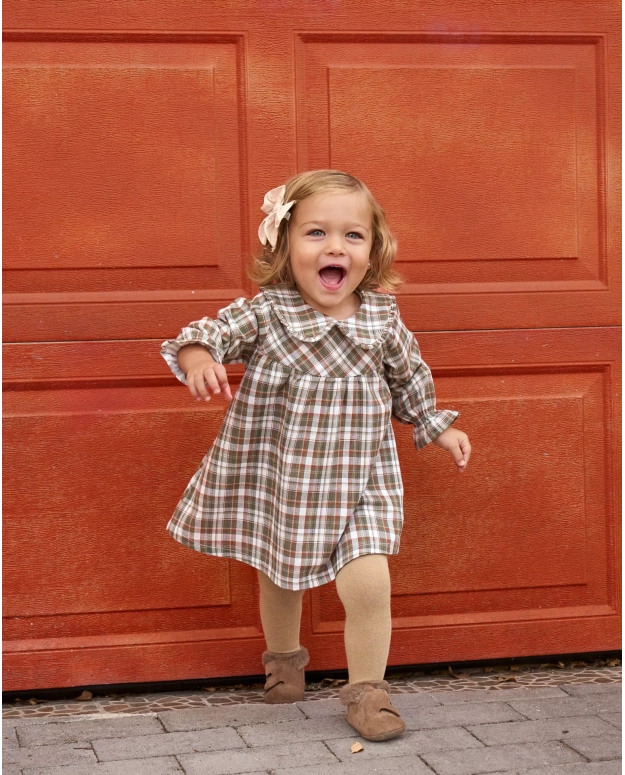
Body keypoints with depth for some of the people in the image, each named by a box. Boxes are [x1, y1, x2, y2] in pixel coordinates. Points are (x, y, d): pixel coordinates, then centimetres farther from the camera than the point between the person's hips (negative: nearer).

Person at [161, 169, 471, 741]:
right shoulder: (265, 313, -12)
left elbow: (409, 381, 12)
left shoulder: (382, 320, -4)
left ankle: (366, 689, 8)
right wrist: (198, 357, -40)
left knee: (368, 582, -13)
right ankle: (283, 658, 47)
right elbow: (214, 332, -18)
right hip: (277, 475, 0)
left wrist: (438, 428, 18)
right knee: (280, 578, 18)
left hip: (357, 479, 0)